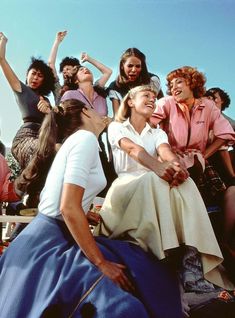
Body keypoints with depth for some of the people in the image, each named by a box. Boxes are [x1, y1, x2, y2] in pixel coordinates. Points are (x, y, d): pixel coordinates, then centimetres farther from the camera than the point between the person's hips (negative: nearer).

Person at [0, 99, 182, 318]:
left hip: (56, 236, 9)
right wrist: (101, 263, -18)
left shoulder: (75, 140, 15)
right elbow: (69, 208, -23)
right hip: (50, 242, -9)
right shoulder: (85, 138, -14)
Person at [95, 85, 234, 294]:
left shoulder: (157, 133, 22)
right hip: (126, 186, -3)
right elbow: (133, 149, -14)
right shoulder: (116, 127, 10)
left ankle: (192, 262, -38)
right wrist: (157, 166, -37)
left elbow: (166, 151, -5)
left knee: (185, 183, -29)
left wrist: (176, 165, -32)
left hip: (154, 190, 4)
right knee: (151, 180, -36)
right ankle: (167, 259, -39)